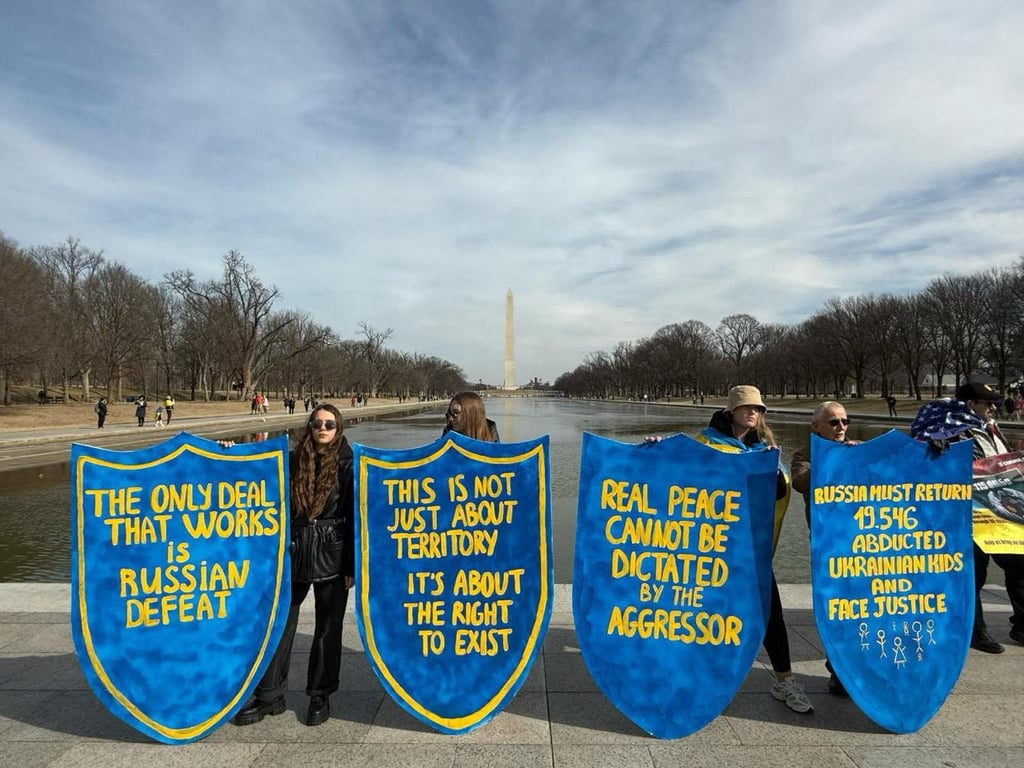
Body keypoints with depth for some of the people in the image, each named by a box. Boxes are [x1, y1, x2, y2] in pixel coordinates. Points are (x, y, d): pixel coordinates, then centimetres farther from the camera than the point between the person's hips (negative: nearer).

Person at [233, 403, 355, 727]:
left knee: (328, 626, 9)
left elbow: (354, 517, -7)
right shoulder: (294, 461, 3)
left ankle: (320, 695, 27)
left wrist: (352, 566, -9)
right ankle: (270, 695, 26)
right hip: (293, 552, 3)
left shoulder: (347, 465, -6)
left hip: (332, 555, -3)